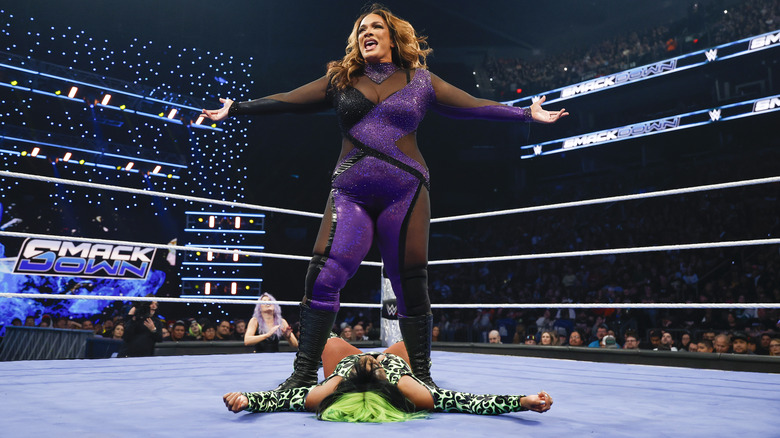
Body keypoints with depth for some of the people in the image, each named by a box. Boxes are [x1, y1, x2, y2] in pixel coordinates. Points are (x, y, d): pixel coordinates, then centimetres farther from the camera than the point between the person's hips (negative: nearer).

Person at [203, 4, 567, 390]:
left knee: (411, 285, 0)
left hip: (406, 192, 0)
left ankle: (422, 377, 14)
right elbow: (288, 101, 18)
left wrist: (527, 113, 14)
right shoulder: (340, 80, 15)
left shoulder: (421, 80, 13)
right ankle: (304, 374, -1)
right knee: (323, 278, -12)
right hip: (350, 194, 1)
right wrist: (235, 109, 19)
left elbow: (474, 106, 15)